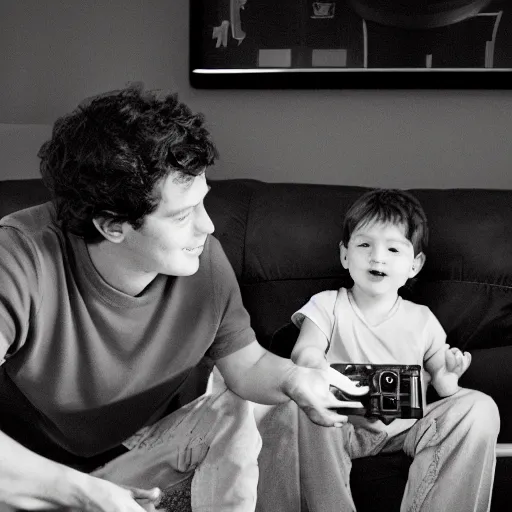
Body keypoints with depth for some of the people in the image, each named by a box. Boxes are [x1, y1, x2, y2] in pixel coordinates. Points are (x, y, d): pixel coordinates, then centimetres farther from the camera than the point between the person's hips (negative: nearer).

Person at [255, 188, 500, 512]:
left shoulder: (422, 320, 12)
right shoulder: (328, 306, 6)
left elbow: (439, 381, 15)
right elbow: (304, 350, -8)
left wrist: (449, 374, -10)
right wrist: (312, 361, -34)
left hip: (404, 428, 2)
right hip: (342, 423, -2)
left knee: (481, 408, -19)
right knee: (295, 404, -33)